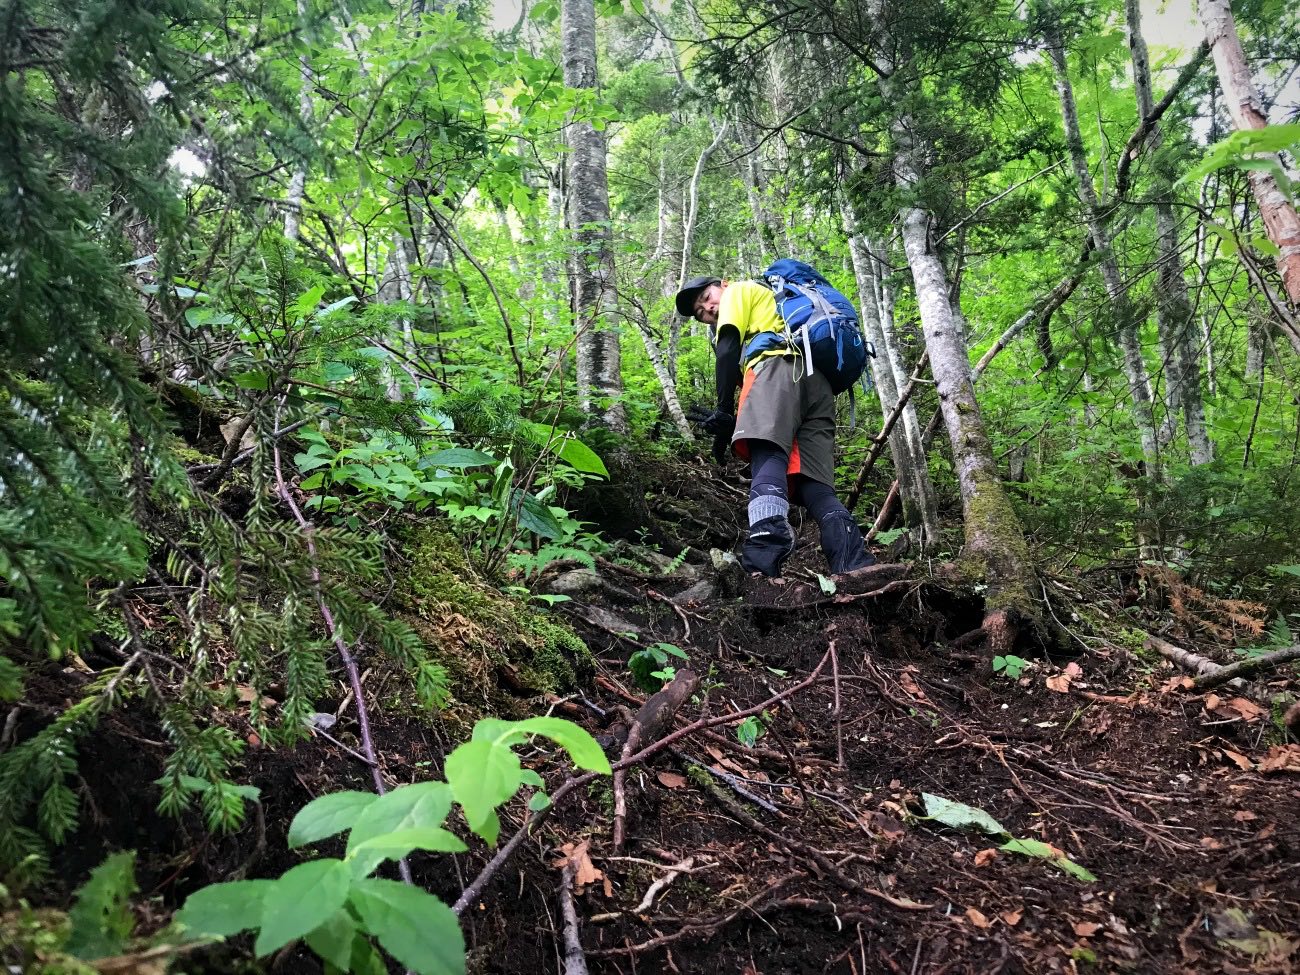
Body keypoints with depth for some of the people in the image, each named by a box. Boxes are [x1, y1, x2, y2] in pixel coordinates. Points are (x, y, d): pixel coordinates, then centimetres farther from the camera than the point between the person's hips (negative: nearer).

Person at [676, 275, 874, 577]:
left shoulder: (739, 291, 23)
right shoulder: (780, 309, 46)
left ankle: (766, 547, -56)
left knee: (767, 454, -29)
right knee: (814, 484, -3)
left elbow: (728, 350, 5)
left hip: (780, 367, -8)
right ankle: (858, 570, -24)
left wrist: (724, 410, 0)